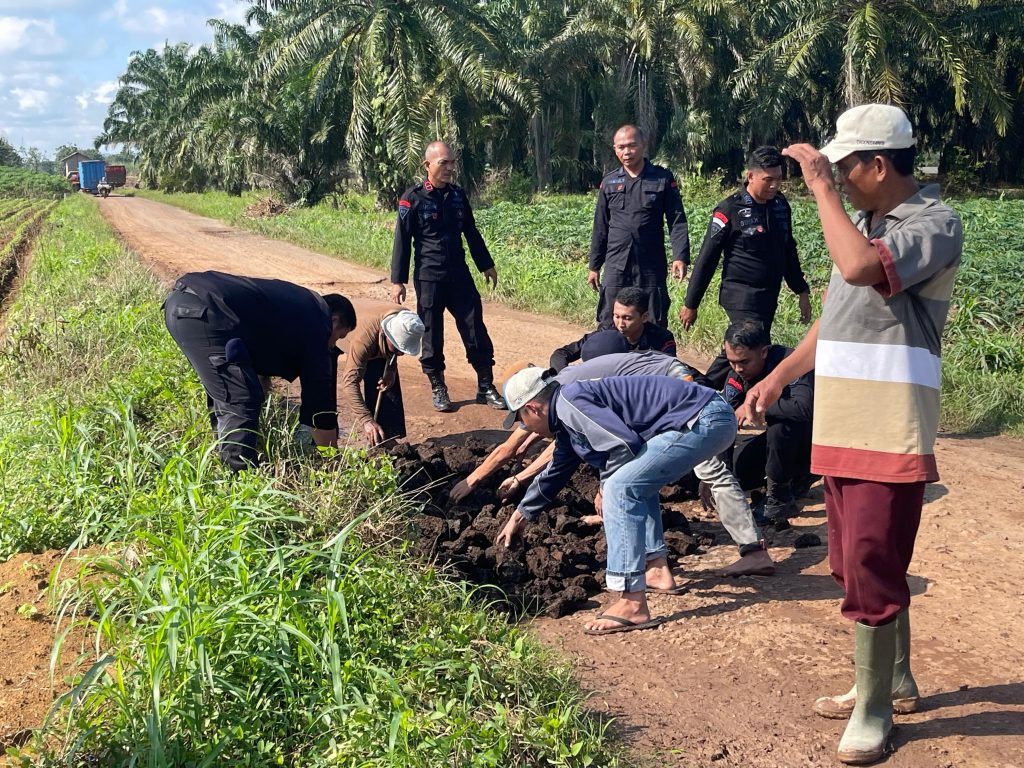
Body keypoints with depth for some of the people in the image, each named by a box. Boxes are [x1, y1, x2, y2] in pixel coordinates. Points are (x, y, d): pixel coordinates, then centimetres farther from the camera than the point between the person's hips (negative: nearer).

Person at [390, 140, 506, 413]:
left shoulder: (458, 194, 7)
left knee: (476, 330, 2)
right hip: (429, 278, -4)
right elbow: (402, 241, -4)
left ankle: (486, 388, 11)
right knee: (432, 336, 4)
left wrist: (486, 265, 20)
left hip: (460, 275, 4)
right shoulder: (413, 199, -7)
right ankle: (438, 389, 18)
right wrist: (398, 280, -6)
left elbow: (472, 233, 17)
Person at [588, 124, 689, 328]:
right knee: (608, 327, 1)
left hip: (651, 267, -2)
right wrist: (594, 266, 13)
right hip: (616, 266, 2)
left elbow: (677, 221, -2)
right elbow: (600, 228, 13)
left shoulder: (663, 179, 2)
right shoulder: (609, 183, 9)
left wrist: (680, 257, -15)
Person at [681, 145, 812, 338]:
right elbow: (706, 259, -7)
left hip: (769, 299, 7)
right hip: (741, 299, -7)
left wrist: (802, 291, 20)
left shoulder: (780, 204, 6)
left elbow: (788, 250, 19)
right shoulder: (729, 210, -11)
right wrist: (690, 304, -5)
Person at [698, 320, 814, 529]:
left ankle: (780, 499, -17)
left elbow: (804, 408, -45)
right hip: (779, 439, 7)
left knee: (779, 424, -36)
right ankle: (796, 479, 14)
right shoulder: (735, 375, -11)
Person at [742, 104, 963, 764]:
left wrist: (822, 186, -20)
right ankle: (893, 682, 33)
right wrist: (779, 378, 21)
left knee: (871, 568, -5)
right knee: (856, 563, 16)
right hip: (842, 426, 9)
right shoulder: (866, 222, 16)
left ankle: (874, 713, 9)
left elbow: (860, 268, -31)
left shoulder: (934, 222, -11)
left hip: (891, 431, -9)